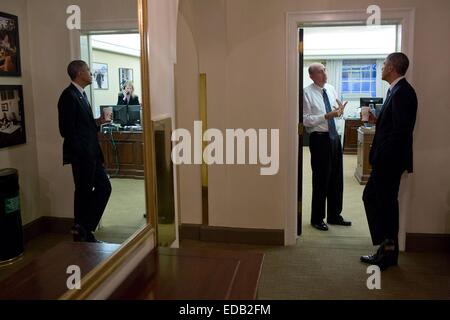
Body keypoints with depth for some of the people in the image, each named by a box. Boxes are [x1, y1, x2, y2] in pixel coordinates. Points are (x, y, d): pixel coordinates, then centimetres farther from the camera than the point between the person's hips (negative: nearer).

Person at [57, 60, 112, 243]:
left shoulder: (81, 94, 15)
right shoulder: (69, 95, -14)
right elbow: (67, 130, -20)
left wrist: (98, 122, 3)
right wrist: (81, 153, -19)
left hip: (90, 153, 9)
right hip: (80, 155, -9)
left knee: (104, 187, 11)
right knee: (84, 192, 2)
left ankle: (84, 229, 18)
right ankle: (81, 234, 18)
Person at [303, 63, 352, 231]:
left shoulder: (331, 89, 10)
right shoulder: (307, 93, -10)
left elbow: (337, 112, 17)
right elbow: (306, 120, -15)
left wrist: (340, 110, -6)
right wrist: (327, 116, -22)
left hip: (334, 136, 7)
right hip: (319, 138, -7)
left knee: (337, 178, 13)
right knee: (321, 179, 2)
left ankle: (334, 215, 29)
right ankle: (317, 219, 18)